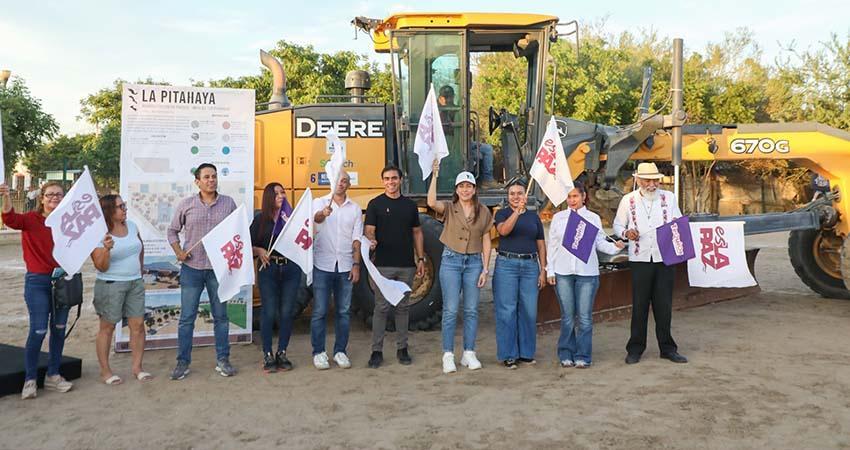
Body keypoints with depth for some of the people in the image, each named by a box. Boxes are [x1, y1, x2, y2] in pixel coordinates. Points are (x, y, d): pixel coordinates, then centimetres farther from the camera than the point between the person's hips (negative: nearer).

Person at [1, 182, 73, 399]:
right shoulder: (31, 220, -6)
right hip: (37, 281, -4)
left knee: (59, 330, 11)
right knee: (38, 331, -6)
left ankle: (53, 376, 24)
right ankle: (30, 380, 9)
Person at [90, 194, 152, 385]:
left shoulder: (131, 226, 5)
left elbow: (141, 249, 23)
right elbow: (101, 267, -15)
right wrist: (107, 249, -31)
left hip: (135, 283, 6)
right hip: (111, 285, -6)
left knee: (138, 324, 4)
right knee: (107, 327, 5)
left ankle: (137, 367, 14)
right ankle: (105, 370, 15)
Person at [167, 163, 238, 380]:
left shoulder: (229, 203, 2)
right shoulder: (186, 204, 2)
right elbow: (172, 231, 10)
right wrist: (179, 252, -4)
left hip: (219, 267, 1)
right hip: (191, 267, 0)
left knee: (221, 316, 8)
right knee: (187, 317, 4)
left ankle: (222, 360, 20)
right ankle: (183, 362, 15)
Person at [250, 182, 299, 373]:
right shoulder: (260, 219, 5)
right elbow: (249, 245, 6)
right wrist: (259, 251, -13)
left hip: (291, 269, 1)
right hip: (268, 270, -1)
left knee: (287, 312, 5)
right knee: (269, 313, 0)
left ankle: (282, 353, 19)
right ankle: (268, 355, 13)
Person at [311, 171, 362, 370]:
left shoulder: (354, 208, 8)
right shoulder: (319, 203, 1)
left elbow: (356, 239, 6)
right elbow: (315, 218, -22)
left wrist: (356, 265, -2)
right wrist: (322, 214, -45)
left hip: (345, 266, 3)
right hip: (323, 265, -2)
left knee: (344, 311, 7)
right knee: (320, 311, 2)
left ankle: (340, 351, 18)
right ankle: (318, 352, 12)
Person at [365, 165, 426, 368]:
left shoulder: (410, 205, 11)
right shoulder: (375, 204, 1)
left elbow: (417, 233, 15)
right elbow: (368, 230, -6)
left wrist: (421, 258, 8)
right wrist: (371, 240, -29)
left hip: (406, 265, 3)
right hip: (383, 265, -3)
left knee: (403, 307, 10)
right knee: (381, 308, -1)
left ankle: (402, 349, 19)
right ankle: (377, 351, 6)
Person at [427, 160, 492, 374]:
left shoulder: (483, 212, 6)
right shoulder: (448, 208, 0)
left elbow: (486, 242, 7)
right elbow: (432, 202, -22)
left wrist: (485, 269, 2)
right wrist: (435, 175, -22)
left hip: (474, 262, 2)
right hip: (451, 260, -2)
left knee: (471, 310, 6)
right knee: (450, 310, -2)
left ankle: (469, 354, 15)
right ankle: (448, 356, 5)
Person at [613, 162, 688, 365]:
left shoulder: (669, 198, 7)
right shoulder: (628, 200, 3)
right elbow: (617, 225, 9)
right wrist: (627, 233, -12)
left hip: (665, 258, 1)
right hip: (640, 259, -1)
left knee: (664, 306, 7)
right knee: (639, 306, 3)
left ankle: (667, 348, 19)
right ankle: (635, 349, 14)